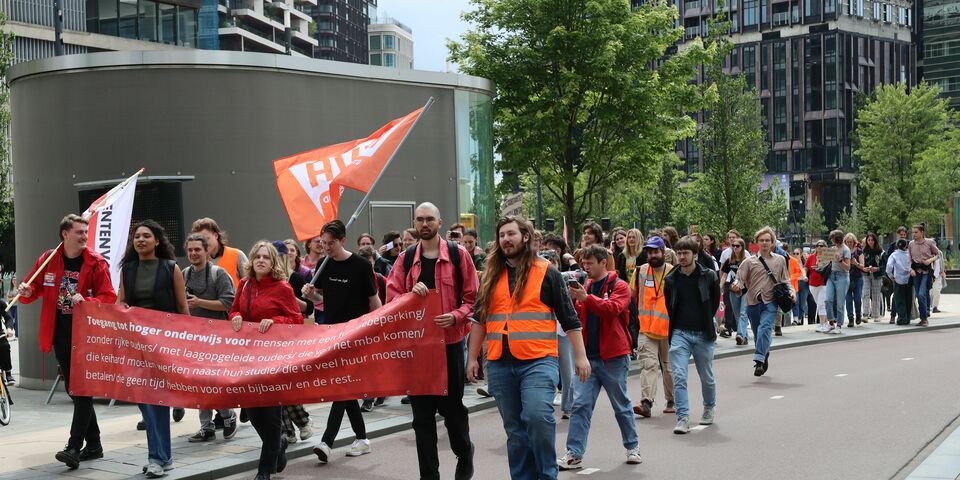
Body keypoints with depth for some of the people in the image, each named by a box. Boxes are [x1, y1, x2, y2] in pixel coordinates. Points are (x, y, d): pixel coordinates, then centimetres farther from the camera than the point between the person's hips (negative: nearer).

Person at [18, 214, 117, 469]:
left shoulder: (96, 262, -5)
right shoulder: (48, 259, 5)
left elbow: (109, 298, -7)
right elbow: (33, 289, 12)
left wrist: (86, 301, -24)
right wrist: (27, 292, -10)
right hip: (60, 333, 5)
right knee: (73, 390, 12)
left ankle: (74, 447, -11)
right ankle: (93, 445, 23)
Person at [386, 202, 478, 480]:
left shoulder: (458, 254, 0)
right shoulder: (405, 259, 8)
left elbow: (472, 297, -1)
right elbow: (391, 296, 5)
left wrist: (456, 316, -18)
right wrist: (411, 294, -14)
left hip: (450, 341, -2)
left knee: (452, 405, 6)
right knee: (422, 411, 5)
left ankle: (465, 454, 34)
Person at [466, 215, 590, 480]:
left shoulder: (547, 273, 2)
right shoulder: (491, 277, 13)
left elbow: (570, 319, 4)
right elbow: (479, 319, 18)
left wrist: (580, 356, 0)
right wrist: (472, 358, 14)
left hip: (538, 361, -4)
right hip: (500, 364, 4)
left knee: (537, 415, -21)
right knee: (514, 429, 10)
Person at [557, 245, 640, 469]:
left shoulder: (619, 286, -5)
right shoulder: (584, 286, 11)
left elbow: (612, 308, -22)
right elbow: (576, 316, 11)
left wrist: (586, 298, -31)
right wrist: (571, 299, -9)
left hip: (613, 357, -4)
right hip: (588, 356, 4)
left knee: (621, 405, 10)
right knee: (580, 405, -3)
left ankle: (632, 447, 27)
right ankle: (574, 454, -2)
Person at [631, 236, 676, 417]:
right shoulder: (640, 271, 3)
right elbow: (630, 294, 15)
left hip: (669, 329, 0)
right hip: (646, 329, 0)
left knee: (669, 366, 13)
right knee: (648, 365, -11)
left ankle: (672, 401, 29)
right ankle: (646, 403, -17)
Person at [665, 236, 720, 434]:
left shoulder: (709, 276, -3)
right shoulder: (671, 279, 2)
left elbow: (715, 302, 9)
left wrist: (706, 321, 6)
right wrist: (675, 325, 8)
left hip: (703, 334, -1)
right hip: (680, 334, 1)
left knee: (707, 377, 13)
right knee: (679, 377, -10)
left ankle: (709, 408, 38)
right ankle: (683, 418, -8)